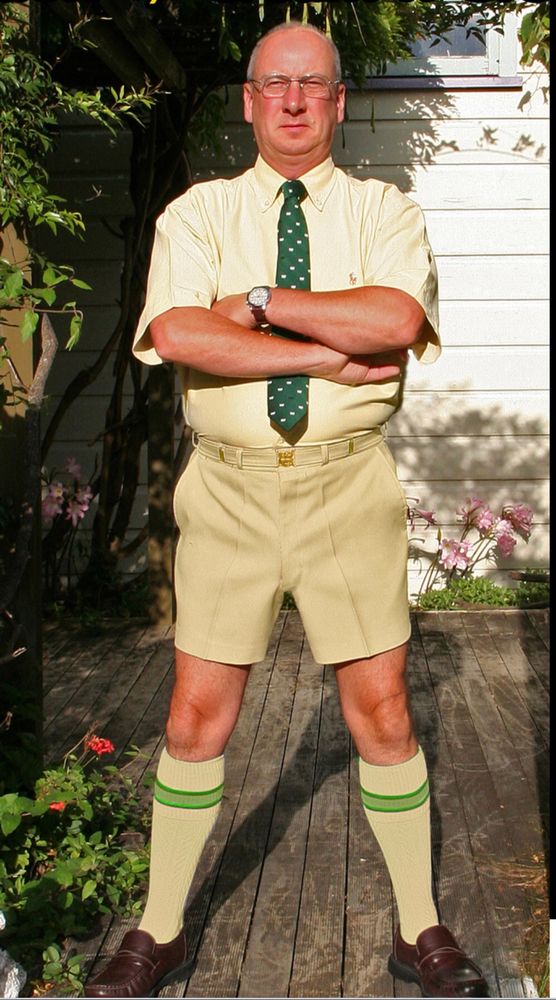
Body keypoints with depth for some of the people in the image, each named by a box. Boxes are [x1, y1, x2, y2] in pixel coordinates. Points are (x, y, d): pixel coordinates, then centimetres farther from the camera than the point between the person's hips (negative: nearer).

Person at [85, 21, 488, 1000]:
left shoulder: (384, 212, 4)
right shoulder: (197, 214, 4)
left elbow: (397, 319, -18)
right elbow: (180, 337, -15)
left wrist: (262, 301, -13)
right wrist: (330, 357, -16)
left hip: (349, 485, 0)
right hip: (229, 486, 1)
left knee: (381, 710, 6)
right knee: (197, 717, 5)